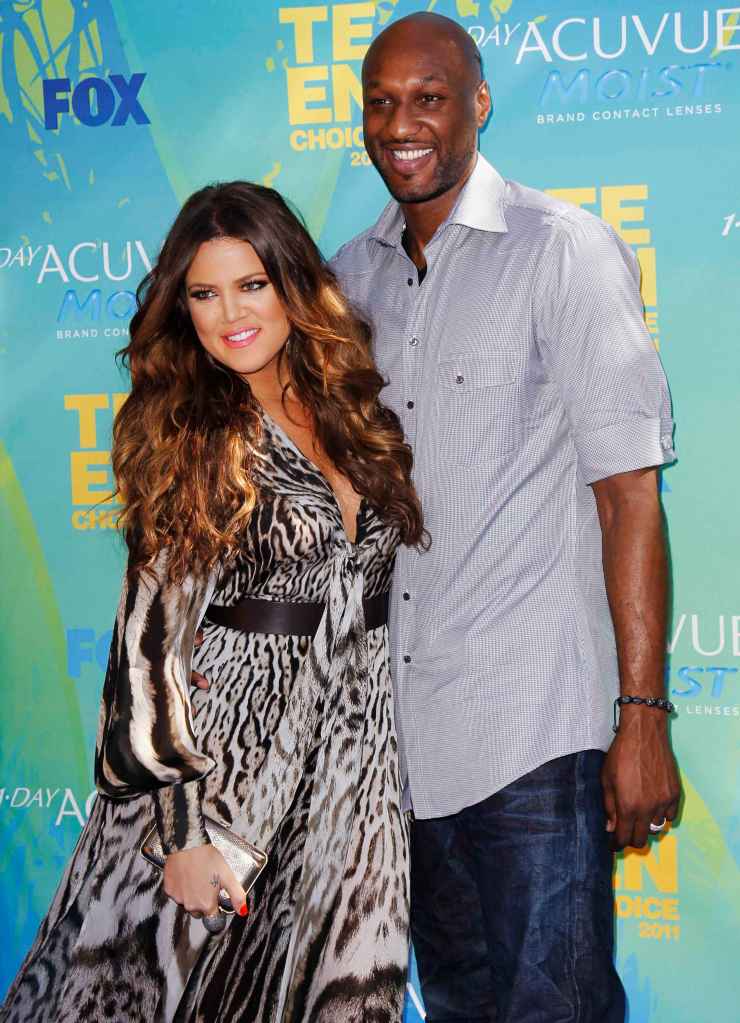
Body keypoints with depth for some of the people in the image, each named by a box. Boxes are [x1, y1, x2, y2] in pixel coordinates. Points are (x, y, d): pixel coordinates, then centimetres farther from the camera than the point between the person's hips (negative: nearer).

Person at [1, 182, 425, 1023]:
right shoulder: (185, 436, -7)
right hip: (223, 761, -4)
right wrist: (183, 824, -14)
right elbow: (152, 634, -10)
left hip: (358, 756, 4)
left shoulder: (356, 408, 5)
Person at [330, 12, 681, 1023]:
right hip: (404, 715, 6)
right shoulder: (353, 275, 11)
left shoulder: (564, 249, -6)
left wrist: (643, 716, -16)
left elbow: (628, 488, -11)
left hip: (533, 722, -6)